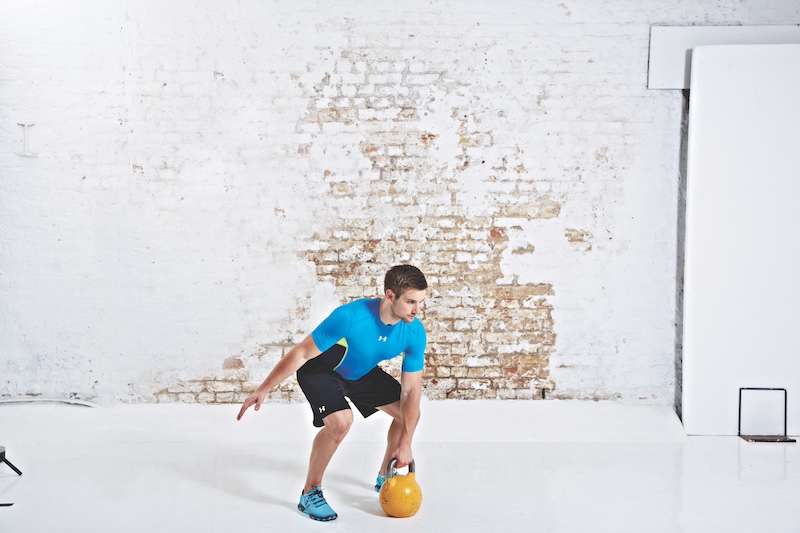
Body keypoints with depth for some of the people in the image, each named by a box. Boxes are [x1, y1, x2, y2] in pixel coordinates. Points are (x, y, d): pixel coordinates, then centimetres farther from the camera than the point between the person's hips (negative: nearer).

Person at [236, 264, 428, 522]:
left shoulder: (415, 333, -23)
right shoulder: (350, 317, -39)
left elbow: (411, 390, -15)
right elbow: (301, 353, -28)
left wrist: (405, 443, -18)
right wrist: (263, 390, -26)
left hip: (364, 373, 6)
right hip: (321, 370, -6)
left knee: (407, 411, -1)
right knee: (340, 421, -29)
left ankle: (384, 478, 24)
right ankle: (310, 493, -8)